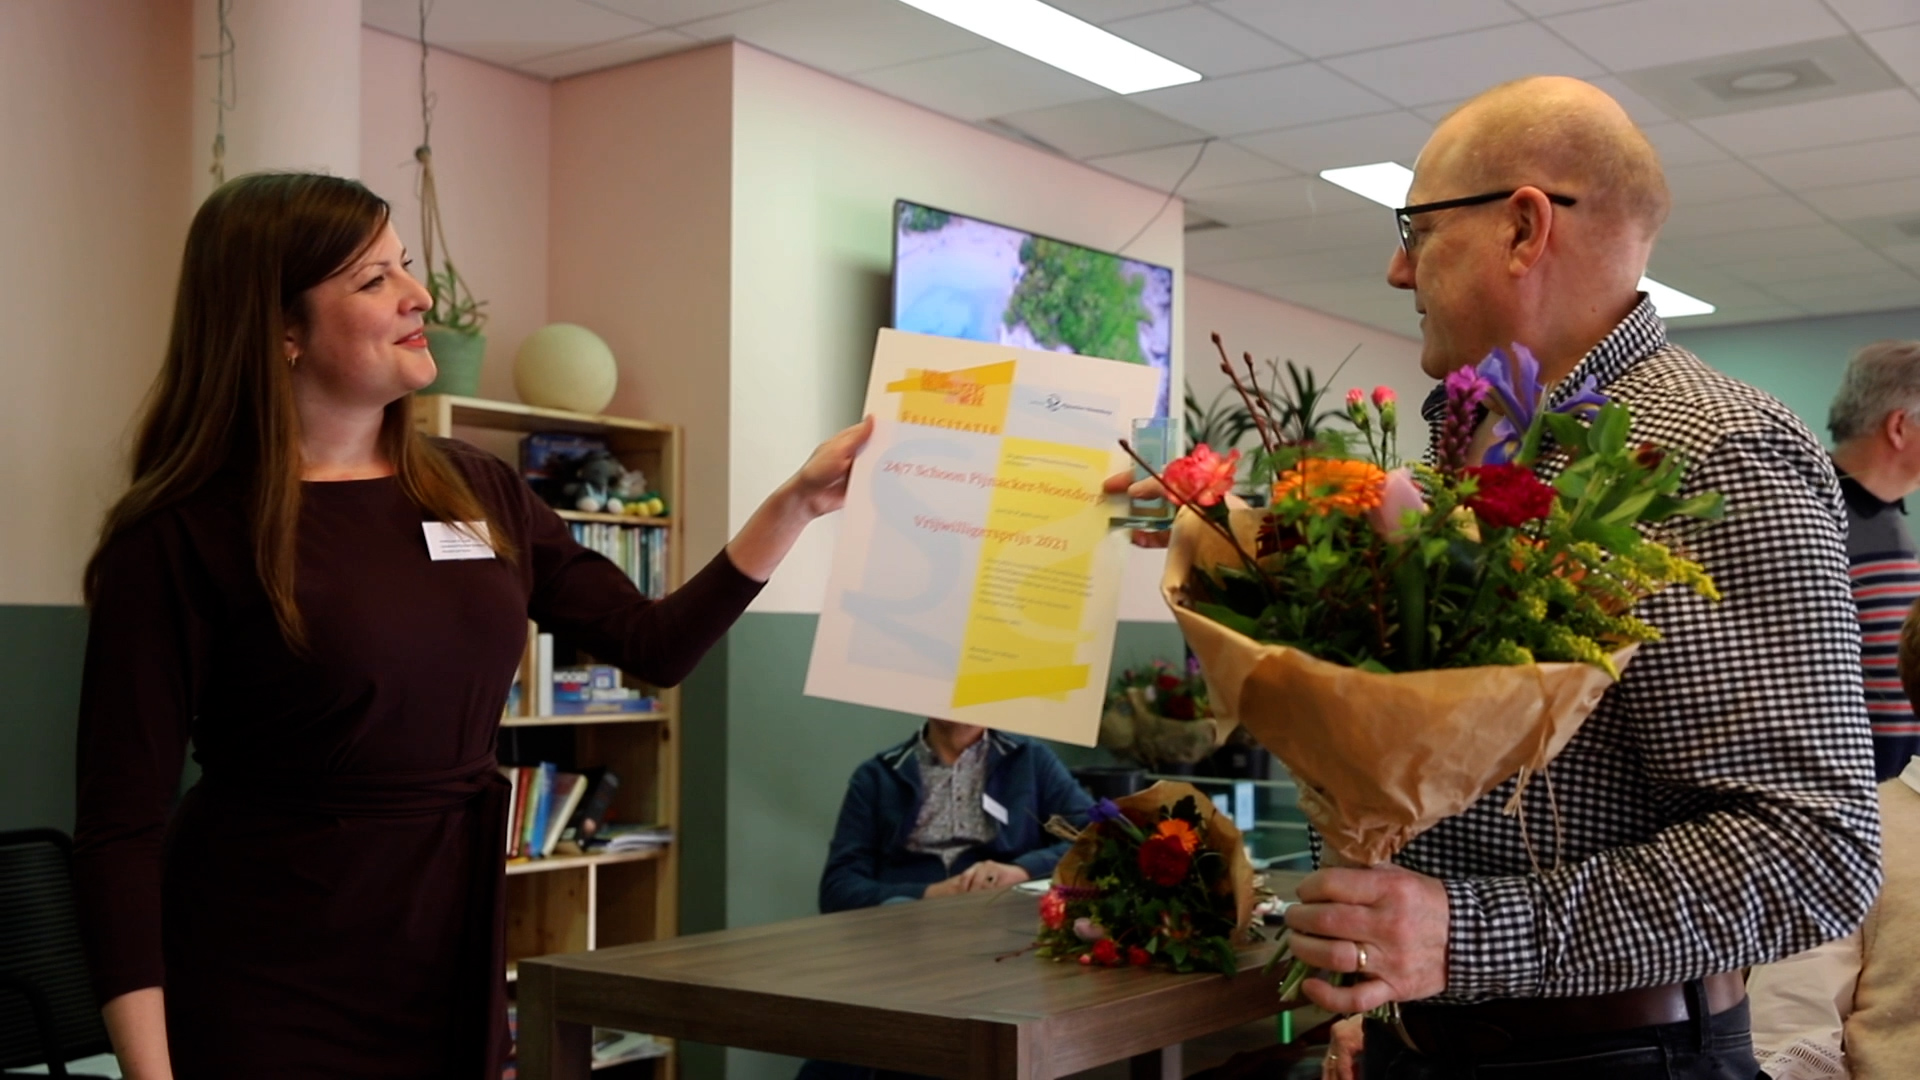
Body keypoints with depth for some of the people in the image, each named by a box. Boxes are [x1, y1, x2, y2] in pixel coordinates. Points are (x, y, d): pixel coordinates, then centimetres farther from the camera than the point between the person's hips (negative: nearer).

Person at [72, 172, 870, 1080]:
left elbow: (658, 646, 8)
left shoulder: (475, 491, 4)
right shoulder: (185, 535, -12)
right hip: (265, 989, -5)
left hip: (454, 962, 5)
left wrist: (798, 502, 1)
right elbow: (121, 829, -12)